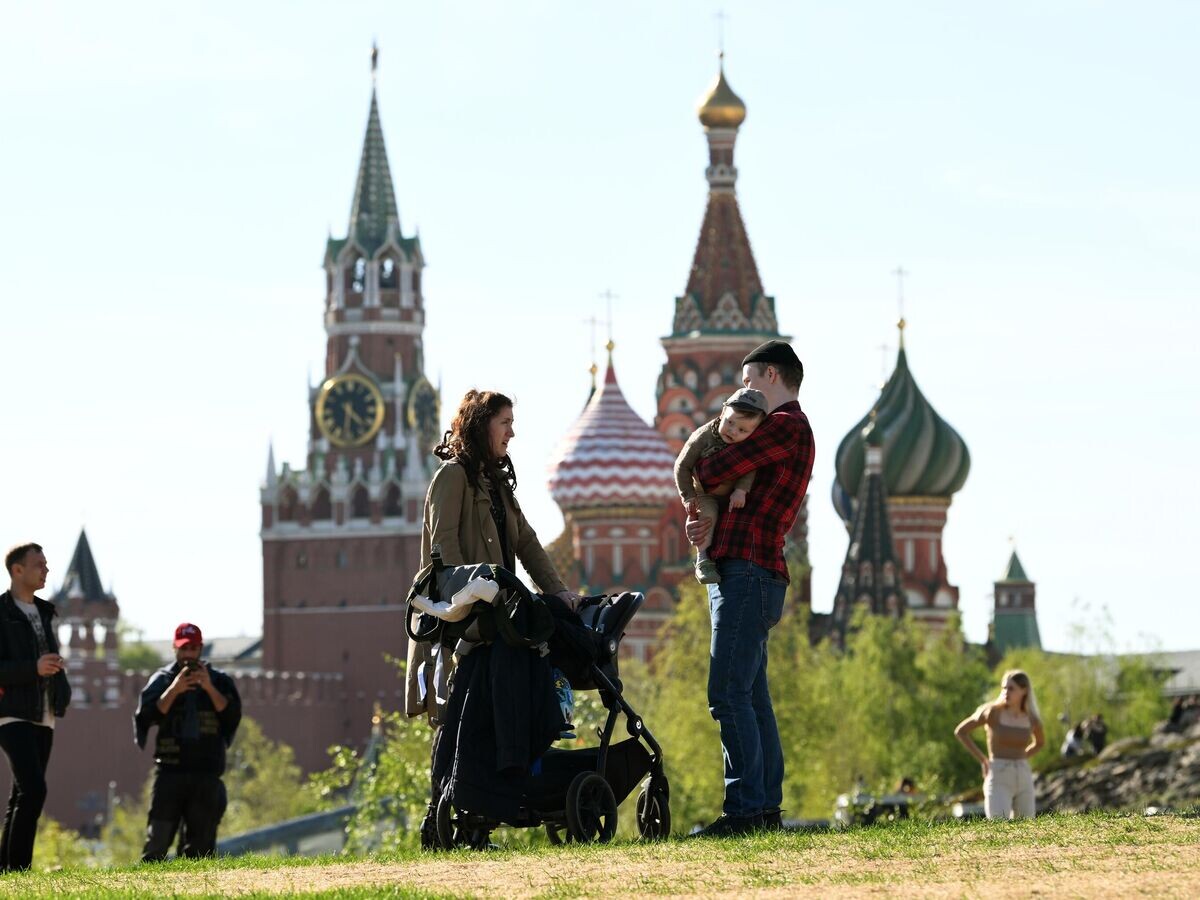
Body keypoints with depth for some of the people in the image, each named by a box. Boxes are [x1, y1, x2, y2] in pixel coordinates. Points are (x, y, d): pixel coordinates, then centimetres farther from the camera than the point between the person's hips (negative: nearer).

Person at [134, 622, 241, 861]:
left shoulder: (219, 681, 12)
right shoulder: (161, 679, 10)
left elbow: (233, 715, -2)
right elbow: (147, 716, -4)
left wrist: (209, 688, -13)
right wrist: (174, 690, -15)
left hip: (207, 774, 1)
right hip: (169, 770, -1)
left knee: (201, 843, 0)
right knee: (157, 841, -8)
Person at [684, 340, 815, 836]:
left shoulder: (786, 426, -10)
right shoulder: (787, 432, 24)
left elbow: (717, 470, -17)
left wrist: (692, 481, 7)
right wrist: (706, 517, -1)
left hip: (750, 574, -11)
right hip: (743, 576, 11)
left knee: (729, 694, -14)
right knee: (752, 697, 9)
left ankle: (745, 808, -17)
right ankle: (767, 807, 10)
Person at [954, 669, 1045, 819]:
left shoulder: (1032, 719, 5)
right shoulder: (992, 711, -6)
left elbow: (1040, 742, 27)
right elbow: (960, 731, 2)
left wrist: (1019, 760, 13)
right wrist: (983, 761, 1)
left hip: (1023, 780, 5)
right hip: (999, 781, -5)